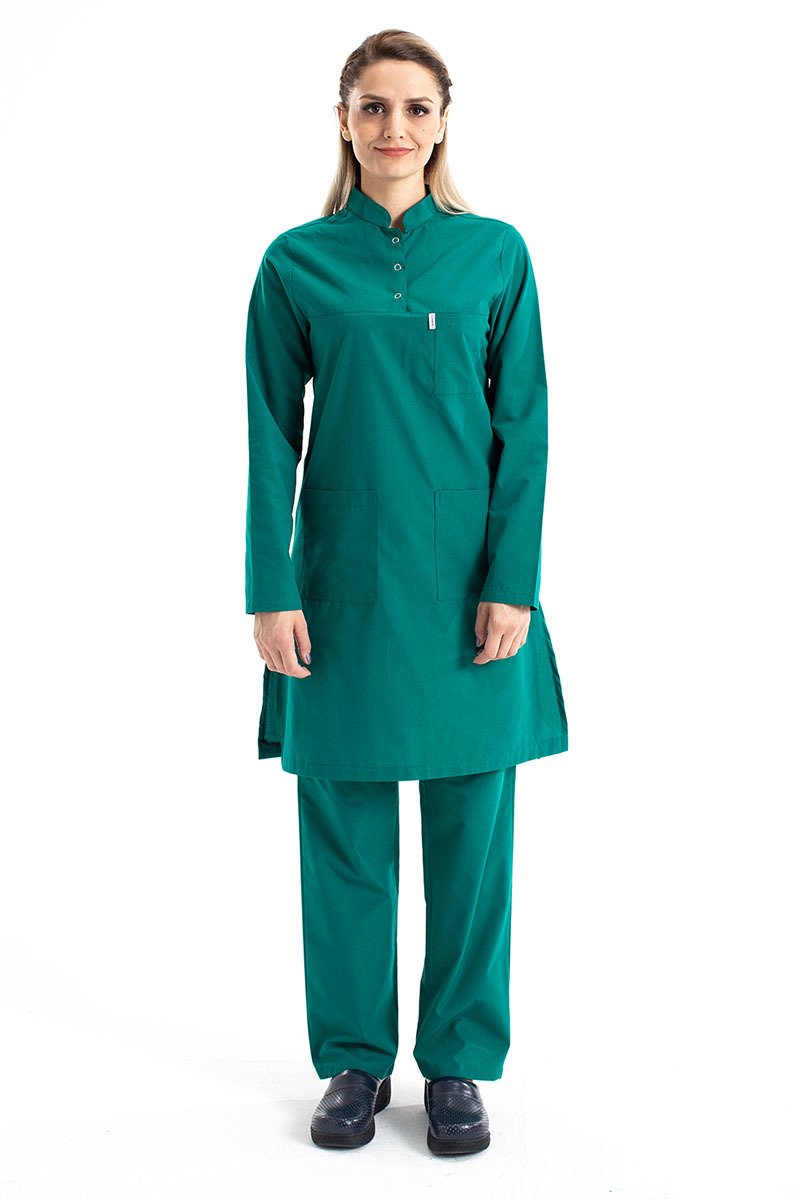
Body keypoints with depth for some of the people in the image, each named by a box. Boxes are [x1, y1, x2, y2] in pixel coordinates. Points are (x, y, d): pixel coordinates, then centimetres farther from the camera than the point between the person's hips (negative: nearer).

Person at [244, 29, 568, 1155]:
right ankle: (356, 1059, 24)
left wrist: (512, 582, -8)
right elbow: (272, 436, 2)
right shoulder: (297, 261, 3)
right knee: (346, 826, 7)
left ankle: (459, 1062, 23)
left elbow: (523, 427, 1)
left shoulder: (496, 253, 3)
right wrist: (273, 590, -5)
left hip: (465, 582, 0)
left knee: (471, 824, 6)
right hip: (345, 582, 0)